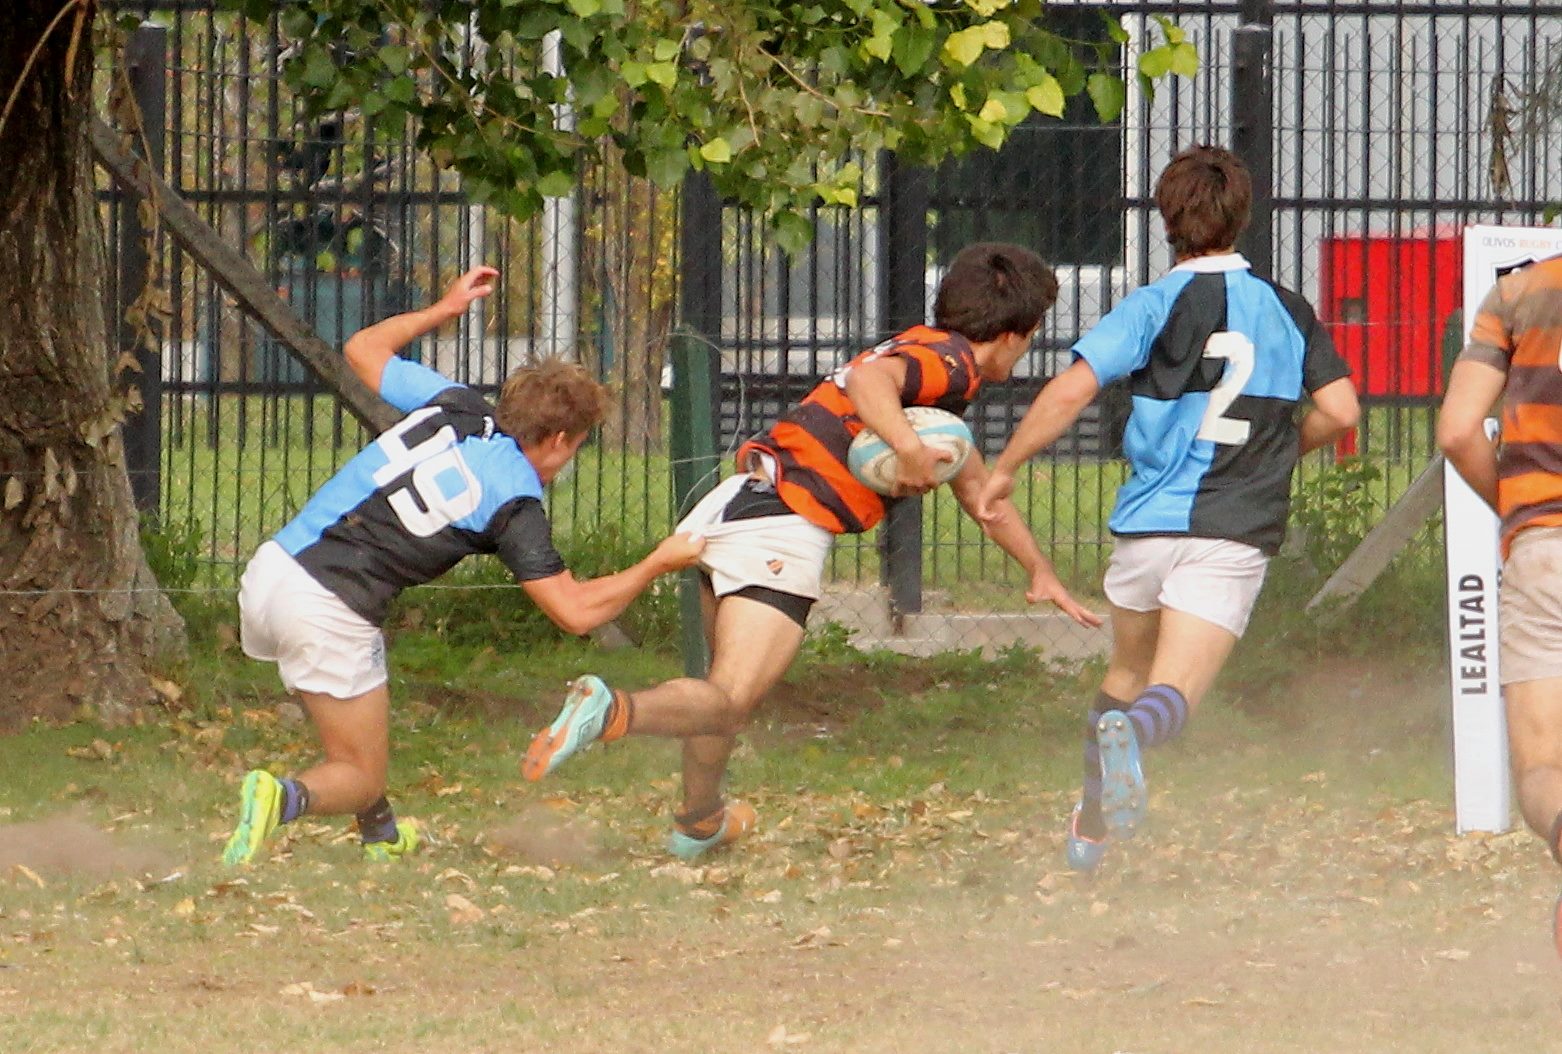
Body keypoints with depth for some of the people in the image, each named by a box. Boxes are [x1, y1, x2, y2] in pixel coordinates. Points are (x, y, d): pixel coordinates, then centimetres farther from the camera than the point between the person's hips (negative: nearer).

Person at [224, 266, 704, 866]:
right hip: (328, 615, -7)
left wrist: (444, 310, 39)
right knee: (360, 780, 5)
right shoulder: (514, 504, -7)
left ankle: (382, 837, 35)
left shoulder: (454, 406, 8)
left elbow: (364, 348, 25)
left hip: (271, 569, 7)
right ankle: (286, 798, -24)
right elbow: (575, 612, -8)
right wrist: (660, 564, 5)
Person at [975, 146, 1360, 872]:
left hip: (1149, 524, 0)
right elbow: (1339, 408, 4)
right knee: (1173, 694, -10)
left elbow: (1069, 391, -13)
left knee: (1127, 672, 23)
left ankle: (1092, 828, 29)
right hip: (1235, 536, 0)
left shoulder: (1157, 306, -2)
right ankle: (1133, 733, -44)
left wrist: (1004, 470, -2)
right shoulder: (1286, 311, 7)